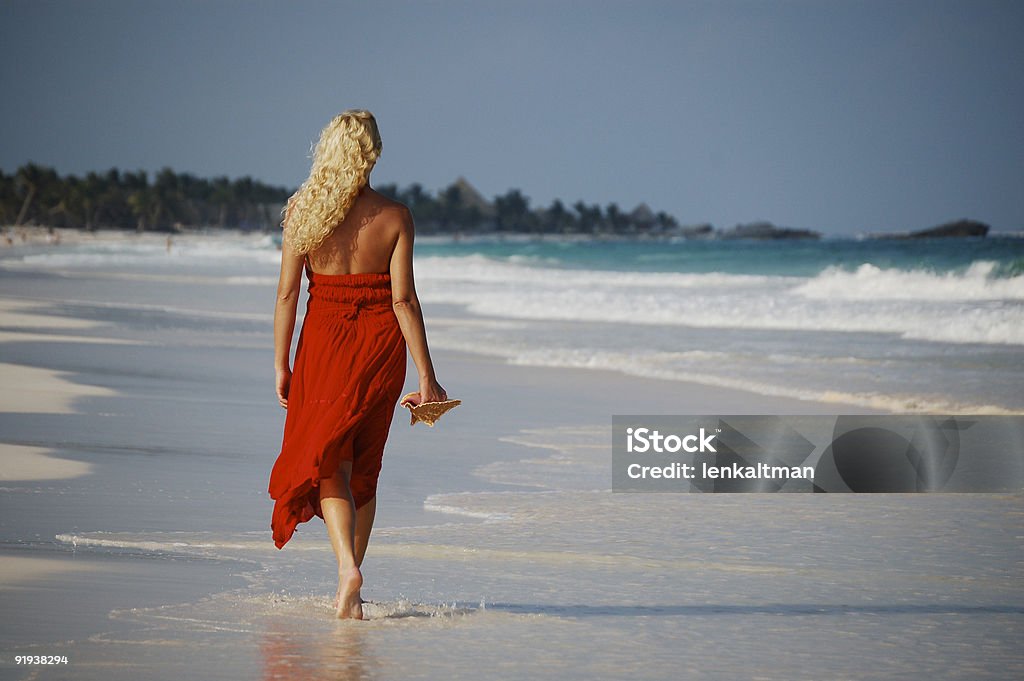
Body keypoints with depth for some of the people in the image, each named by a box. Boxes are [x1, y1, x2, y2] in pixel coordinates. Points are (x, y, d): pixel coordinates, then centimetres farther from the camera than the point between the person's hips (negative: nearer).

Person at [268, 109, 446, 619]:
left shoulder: (303, 213, -6)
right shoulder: (394, 217, -7)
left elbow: (287, 294, -5)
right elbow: (404, 299, -9)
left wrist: (281, 364, 3)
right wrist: (427, 376, -5)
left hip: (325, 342, -1)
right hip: (381, 347, 1)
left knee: (330, 462, 3)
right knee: (365, 467, 14)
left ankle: (347, 566, -21)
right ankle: (349, 589, 20)